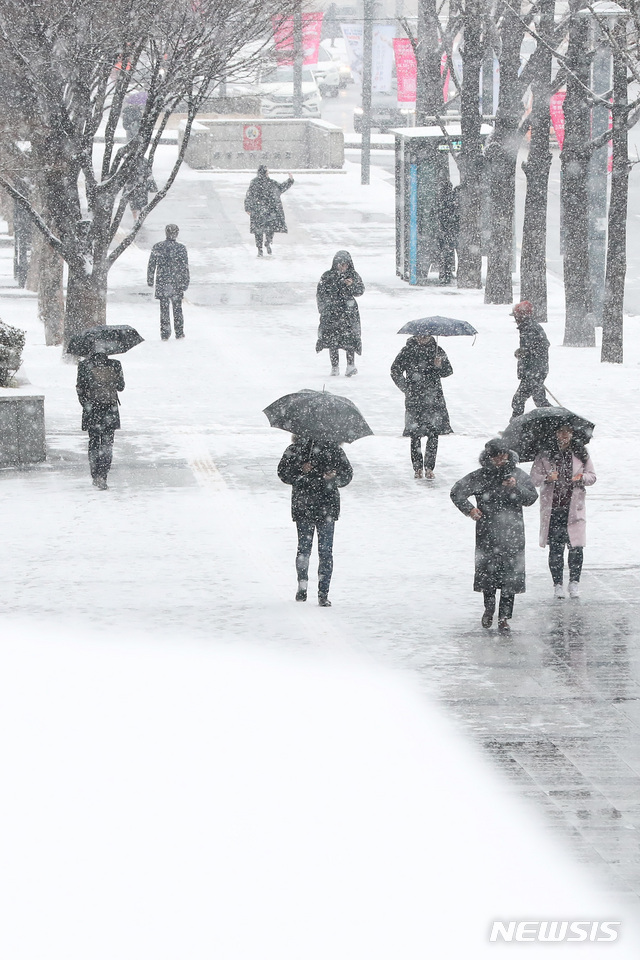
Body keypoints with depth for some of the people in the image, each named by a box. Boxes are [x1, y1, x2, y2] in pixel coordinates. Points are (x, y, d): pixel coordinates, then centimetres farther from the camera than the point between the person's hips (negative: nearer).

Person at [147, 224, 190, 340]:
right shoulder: (181, 248, -7)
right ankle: (179, 333, 17)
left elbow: (151, 265, 2)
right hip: (176, 283, 0)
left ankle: (165, 334, 3)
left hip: (162, 283, 0)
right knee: (177, 309, 13)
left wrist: (150, 280, 12)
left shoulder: (157, 247, -2)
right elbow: (185, 268, -6)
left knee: (164, 309, 7)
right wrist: (185, 283, 0)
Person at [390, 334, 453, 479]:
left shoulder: (437, 351, 6)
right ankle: (418, 468, 8)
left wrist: (440, 366, -15)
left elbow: (448, 372, 6)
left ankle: (429, 467, 7)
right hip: (414, 400, -1)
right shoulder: (408, 351, 1)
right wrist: (406, 388, -1)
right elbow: (395, 371, 7)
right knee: (415, 434, -1)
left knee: (434, 434, -3)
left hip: (434, 398, 1)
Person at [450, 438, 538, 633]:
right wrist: (469, 508, -7)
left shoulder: (518, 475, 3)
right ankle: (489, 608, 29)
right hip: (487, 533, 0)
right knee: (487, 571, 3)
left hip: (512, 534, 0)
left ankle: (504, 617, 5)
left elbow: (531, 498, 2)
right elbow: (456, 492, 7)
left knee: (510, 576, -3)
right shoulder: (479, 477, 0)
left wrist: (516, 488, -14)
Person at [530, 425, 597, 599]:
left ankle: (574, 582, 8)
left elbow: (592, 476, 13)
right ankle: (558, 584, 7)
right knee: (555, 548, -2)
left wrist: (582, 477, -9)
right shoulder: (545, 454, 6)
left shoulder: (580, 453, 10)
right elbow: (534, 477, 6)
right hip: (552, 508, 0)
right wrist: (547, 478, -15)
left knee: (576, 547, -5)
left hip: (573, 506, 0)